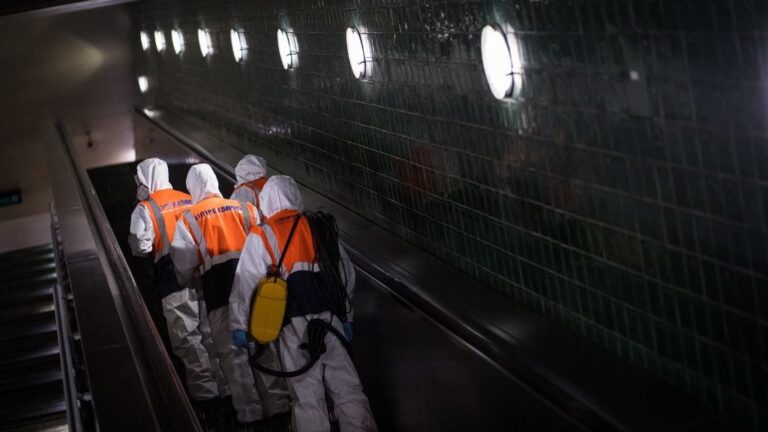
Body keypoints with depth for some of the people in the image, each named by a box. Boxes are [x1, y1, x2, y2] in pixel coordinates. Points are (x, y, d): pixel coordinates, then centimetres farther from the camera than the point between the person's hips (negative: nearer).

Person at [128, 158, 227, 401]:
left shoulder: (145, 209, -5)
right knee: (210, 334, 12)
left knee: (187, 338, 2)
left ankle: (204, 389, 2)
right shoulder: (190, 201, 10)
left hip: (174, 283, -5)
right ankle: (224, 385, 16)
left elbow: (140, 248, -10)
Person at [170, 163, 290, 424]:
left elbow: (184, 263, -1)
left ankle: (250, 409, 1)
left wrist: (187, 280, 18)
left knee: (233, 351, 2)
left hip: (219, 293, -3)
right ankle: (277, 402, 10)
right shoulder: (245, 209, 10)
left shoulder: (188, 219, 2)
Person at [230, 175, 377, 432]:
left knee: (307, 396, 2)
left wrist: (239, 324, 6)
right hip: (329, 319, 3)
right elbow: (347, 275, 15)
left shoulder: (261, 237, 1)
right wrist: (346, 315, 23)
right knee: (347, 388, 5)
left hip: (294, 326, -2)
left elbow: (245, 283, -2)